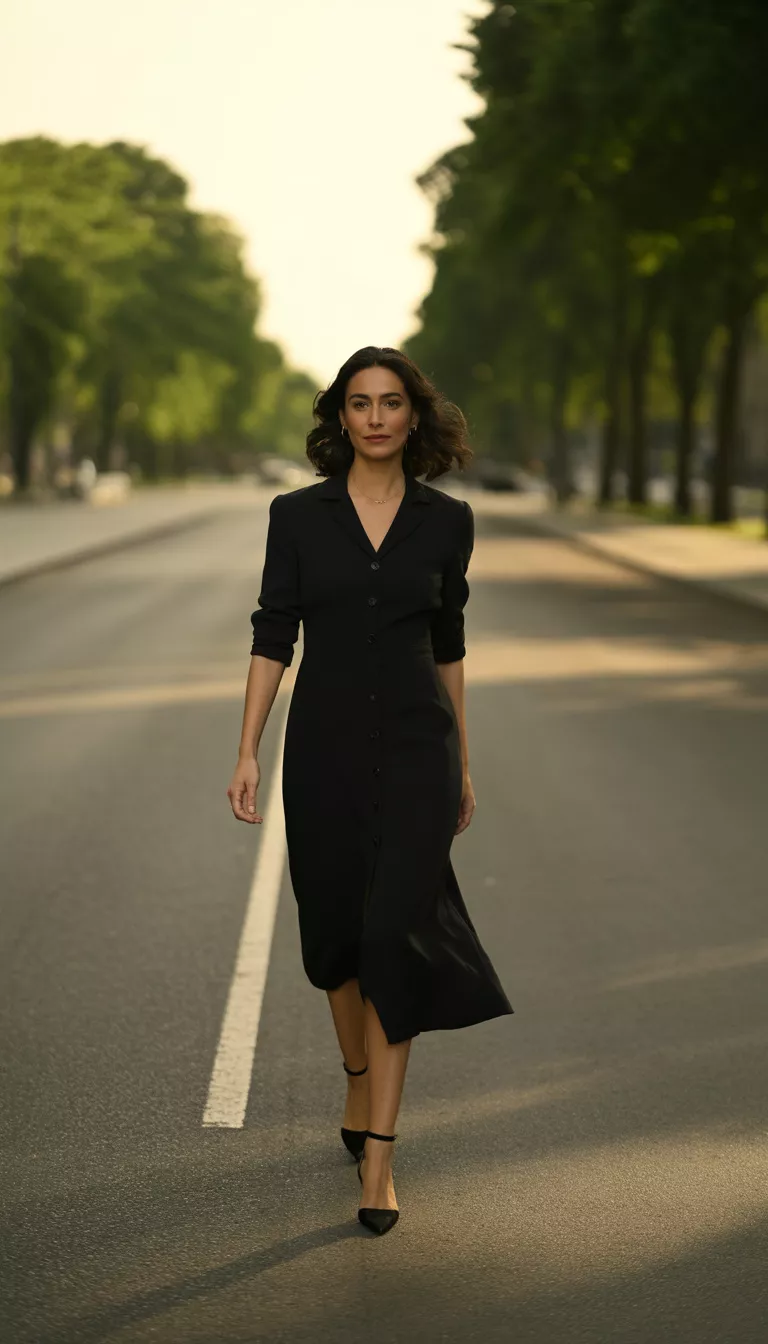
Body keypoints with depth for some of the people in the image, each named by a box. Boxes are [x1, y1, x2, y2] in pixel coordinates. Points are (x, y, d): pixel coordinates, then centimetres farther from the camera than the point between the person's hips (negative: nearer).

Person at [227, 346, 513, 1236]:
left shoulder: (446, 521, 3)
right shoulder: (298, 516, 0)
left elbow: (449, 645, 10)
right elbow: (272, 635, 0)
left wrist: (461, 764, 13)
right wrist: (248, 752, -8)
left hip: (416, 743, -1)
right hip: (324, 743, 1)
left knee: (395, 933, -12)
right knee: (336, 928, 12)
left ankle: (377, 1154, -9)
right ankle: (358, 1085, 39)